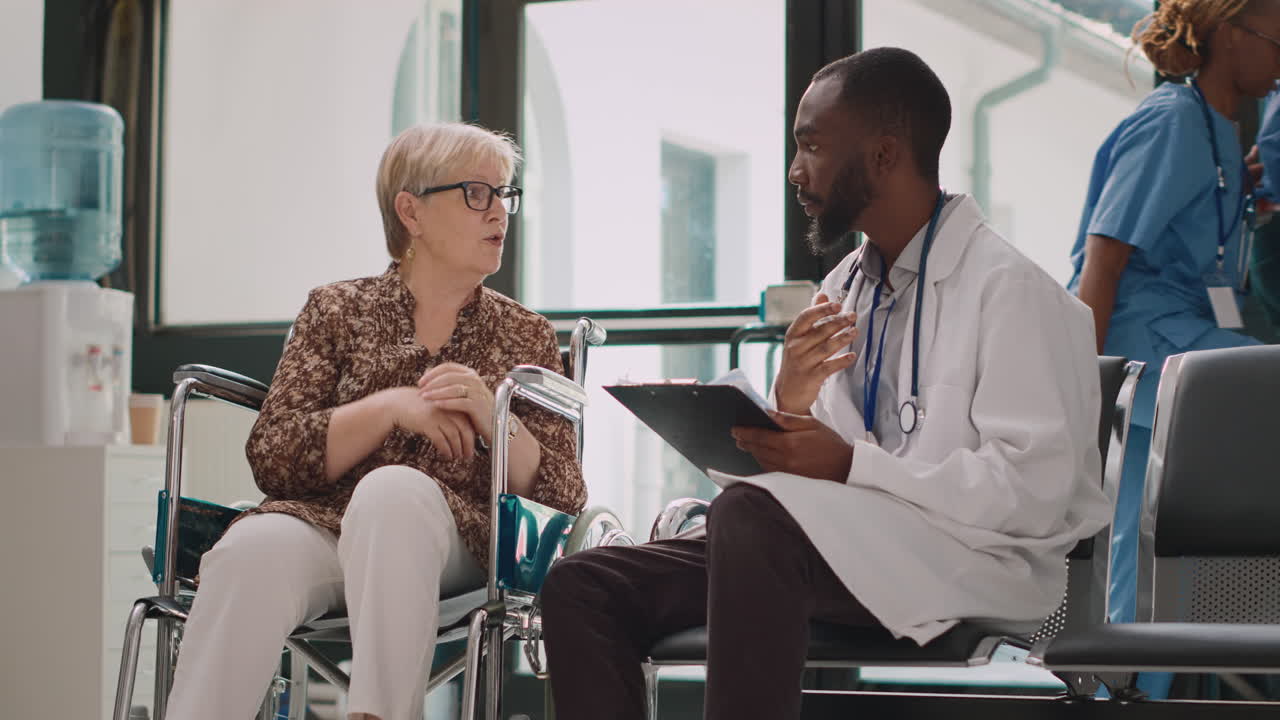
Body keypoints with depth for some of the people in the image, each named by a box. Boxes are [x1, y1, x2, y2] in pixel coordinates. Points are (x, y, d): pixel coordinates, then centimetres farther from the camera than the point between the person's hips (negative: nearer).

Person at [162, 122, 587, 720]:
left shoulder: (527, 337, 18)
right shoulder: (336, 310, 16)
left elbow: (565, 500, 9)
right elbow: (271, 457, 3)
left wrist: (491, 417, -8)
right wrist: (392, 407, -9)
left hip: (453, 547, 0)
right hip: (320, 523, 0)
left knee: (392, 488, -36)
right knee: (257, 550, -36)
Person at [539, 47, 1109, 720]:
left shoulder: (1010, 289, -10)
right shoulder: (843, 289, 15)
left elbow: (1036, 489, -18)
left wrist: (851, 463, -20)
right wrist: (791, 408, -6)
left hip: (975, 564, -8)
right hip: (850, 551, 8)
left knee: (750, 513, -35)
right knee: (580, 586, -7)